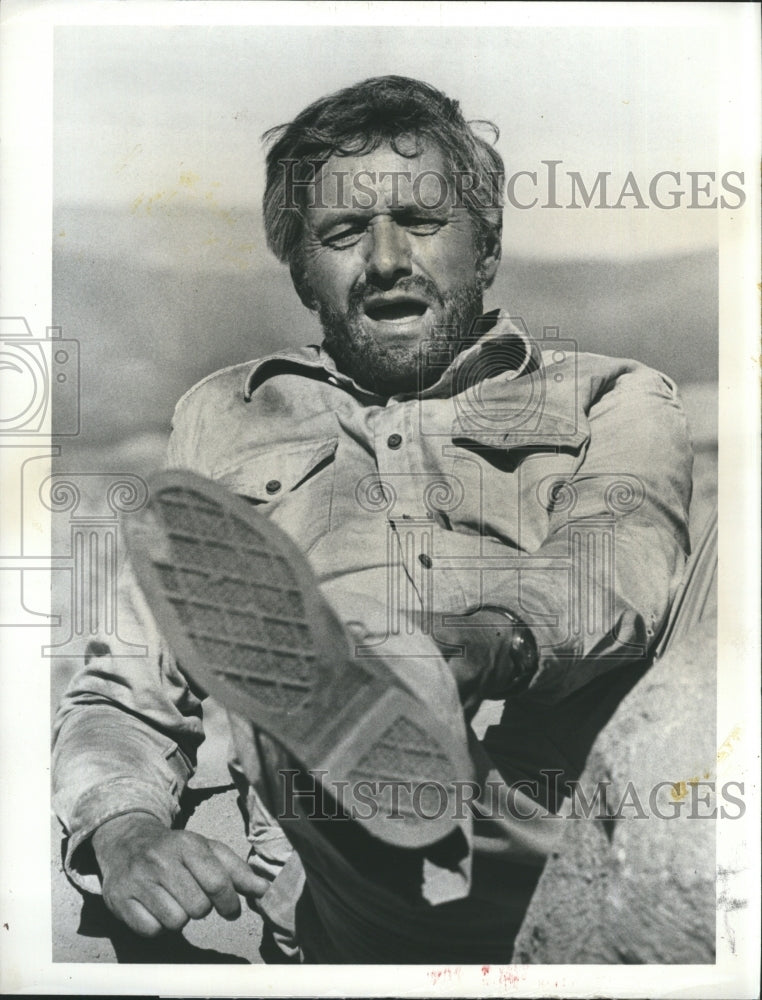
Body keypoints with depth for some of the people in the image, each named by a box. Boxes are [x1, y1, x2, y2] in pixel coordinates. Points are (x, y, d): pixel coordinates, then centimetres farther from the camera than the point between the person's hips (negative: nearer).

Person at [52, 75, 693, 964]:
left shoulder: (614, 400, 14)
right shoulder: (223, 419, 17)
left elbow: (615, 577, -9)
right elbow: (122, 698, 14)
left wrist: (482, 644, -33)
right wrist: (123, 829, -8)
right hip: (336, 913, 1)